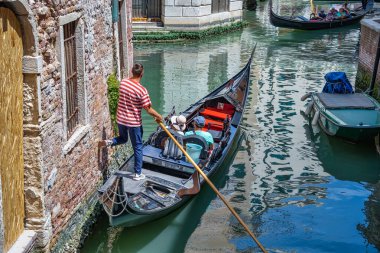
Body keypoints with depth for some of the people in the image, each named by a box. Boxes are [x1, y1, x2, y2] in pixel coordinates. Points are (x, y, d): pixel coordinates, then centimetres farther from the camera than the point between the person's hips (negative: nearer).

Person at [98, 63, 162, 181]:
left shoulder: (123, 82, -4)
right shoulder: (141, 90, -22)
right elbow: (149, 110, -19)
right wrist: (159, 116, 0)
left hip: (120, 119, 5)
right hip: (134, 122, -5)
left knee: (122, 138, 32)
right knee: (138, 147, 10)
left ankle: (109, 142, 2)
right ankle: (138, 174, 17)